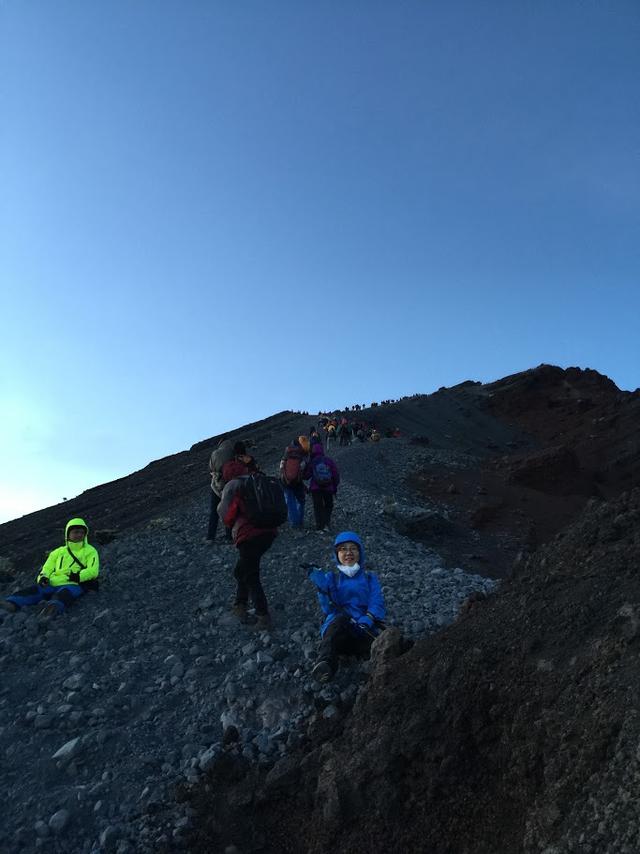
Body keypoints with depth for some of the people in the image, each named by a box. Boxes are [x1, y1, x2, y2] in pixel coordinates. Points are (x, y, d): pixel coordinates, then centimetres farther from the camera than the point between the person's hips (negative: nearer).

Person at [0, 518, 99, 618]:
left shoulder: (90, 551, 13)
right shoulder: (59, 552, 26)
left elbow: (93, 571, -1)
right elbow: (47, 568, 20)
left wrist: (78, 577, -17)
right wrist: (43, 577, -2)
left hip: (73, 585, -5)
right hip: (52, 584, 5)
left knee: (64, 594, -38)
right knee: (34, 590, -23)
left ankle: (52, 608, -67)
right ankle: (11, 603, -45)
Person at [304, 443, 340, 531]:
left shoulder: (311, 462, -10)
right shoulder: (329, 461, -6)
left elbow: (306, 476, -3)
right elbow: (336, 475, -3)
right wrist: (335, 487, 8)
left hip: (315, 488, -1)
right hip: (328, 488, 1)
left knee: (318, 507, 10)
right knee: (328, 505, 20)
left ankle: (320, 525, 6)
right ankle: (326, 522, 11)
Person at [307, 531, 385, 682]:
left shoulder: (370, 578, 20)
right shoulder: (331, 578, 18)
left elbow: (377, 603, 2)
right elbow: (328, 608, 3)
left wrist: (366, 621, -19)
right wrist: (322, 586, -15)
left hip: (364, 632, 2)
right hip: (336, 630, -2)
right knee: (340, 619, -38)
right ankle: (325, 663, -53)